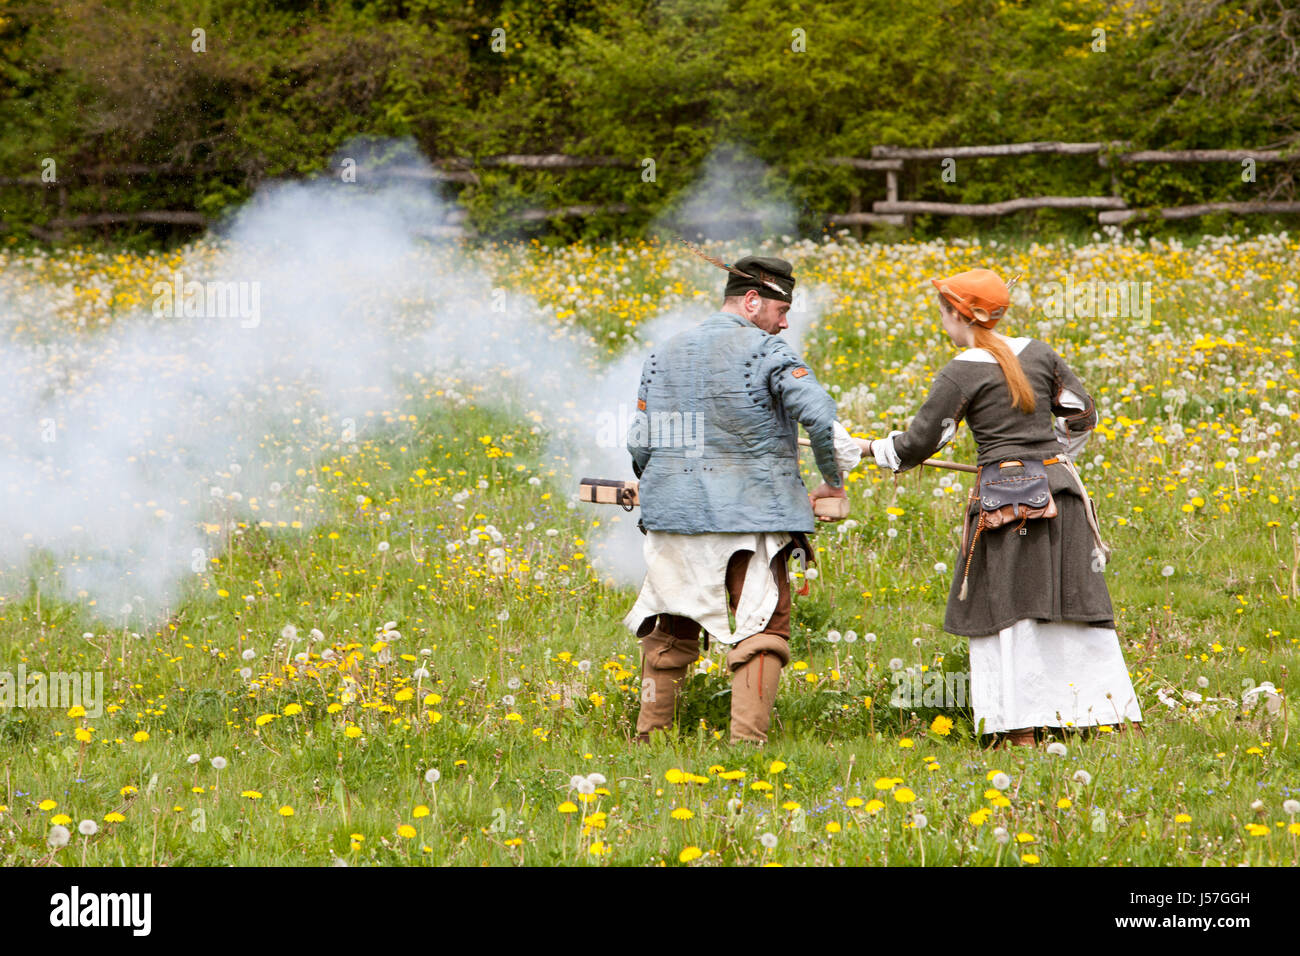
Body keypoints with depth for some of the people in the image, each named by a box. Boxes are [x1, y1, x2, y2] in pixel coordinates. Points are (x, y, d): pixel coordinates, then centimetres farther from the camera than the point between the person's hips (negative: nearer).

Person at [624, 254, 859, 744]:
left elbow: (639, 444, 14)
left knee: (670, 629, 16)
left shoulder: (664, 355, 11)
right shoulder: (766, 351, -7)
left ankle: (648, 736, 18)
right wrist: (833, 480, -3)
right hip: (752, 517, -5)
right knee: (762, 630, -1)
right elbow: (821, 417, -17)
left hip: (674, 517, 5)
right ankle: (747, 740, -11)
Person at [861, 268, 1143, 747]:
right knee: (1073, 600, 10)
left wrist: (875, 448, 15)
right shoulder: (1038, 353, 9)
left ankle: (1021, 729, -3)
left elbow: (921, 442, -4)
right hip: (1059, 487, 5)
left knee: (1007, 607, 1)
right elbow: (1081, 415, 15)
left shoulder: (960, 374, -7)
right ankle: (1103, 712, 9)